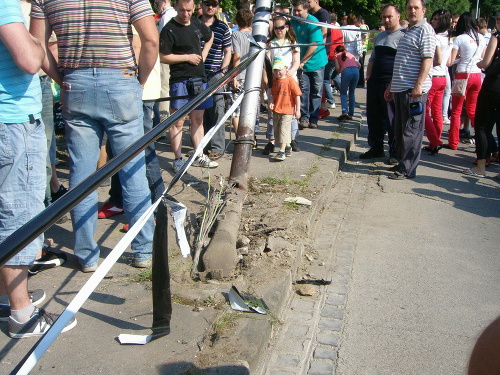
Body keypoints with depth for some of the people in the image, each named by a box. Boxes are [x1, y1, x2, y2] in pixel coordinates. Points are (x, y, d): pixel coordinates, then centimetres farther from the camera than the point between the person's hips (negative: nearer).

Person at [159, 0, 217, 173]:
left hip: (199, 78, 6)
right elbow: (163, 57, -13)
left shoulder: (197, 23, 10)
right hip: (180, 80, -6)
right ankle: (178, 159, 3)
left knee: (197, 119, 12)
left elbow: (210, 36, 30)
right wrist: (188, 57, -12)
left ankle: (199, 156, 21)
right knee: (178, 121, -5)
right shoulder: (169, 29, -9)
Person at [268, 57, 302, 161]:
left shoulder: (290, 80, -9)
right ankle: (287, 147, 29)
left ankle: (282, 151, -11)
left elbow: (297, 95, -9)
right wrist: (271, 102, -6)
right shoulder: (274, 81, 8)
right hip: (276, 110, 7)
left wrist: (297, 110, -10)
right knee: (277, 130, 13)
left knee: (284, 129, -11)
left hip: (287, 110, -7)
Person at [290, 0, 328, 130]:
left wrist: (303, 61, -18)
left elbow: (314, 45, -19)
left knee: (316, 91, 4)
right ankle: (304, 118, 1)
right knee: (304, 90, -2)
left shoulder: (312, 23, -15)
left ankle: (313, 118, 11)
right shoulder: (293, 22, 3)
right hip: (302, 62, 4)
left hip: (316, 61, -4)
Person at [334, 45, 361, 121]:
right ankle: (350, 114, 11)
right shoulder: (351, 54, 32)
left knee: (343, 92, 10)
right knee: (352, 92, 17)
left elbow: (337, 68, 9)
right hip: (355, 70, 3)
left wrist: (339, 71, 30)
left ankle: (345, 111, -13)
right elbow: (359, 65, 18)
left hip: (346, 71, -3)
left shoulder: (337, 56, 23)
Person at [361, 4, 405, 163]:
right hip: (375, 83, 8)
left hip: (392, 84, -8)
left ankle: (395, 153, 8)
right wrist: (368, 78, 14)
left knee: (393, 120, -2)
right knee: (373, 118, 13)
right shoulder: (380, 36, 19)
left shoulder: (403, 35, -6)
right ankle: (376, 148, 26)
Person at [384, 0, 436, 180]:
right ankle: (402, 163, 23)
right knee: (400, 129, 13)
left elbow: (427, 60, -16)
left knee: (411, 130, -5)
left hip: (414, 90, -9)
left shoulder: (425, 30, -7)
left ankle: (408, 169, -1)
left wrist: (419, 85, -24)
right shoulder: (408, 32, 22)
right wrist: (391, 85, 24)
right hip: (400, 89, 9)